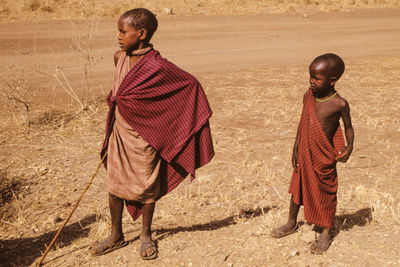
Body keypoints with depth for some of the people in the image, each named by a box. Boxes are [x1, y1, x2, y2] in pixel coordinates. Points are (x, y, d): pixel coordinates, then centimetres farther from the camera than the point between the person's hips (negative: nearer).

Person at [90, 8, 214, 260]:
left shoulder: (157, 66, -20)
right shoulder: (119, 58, 0)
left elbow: (191, 84, -11)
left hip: (144, 138, -5)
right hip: (119, 134, 6)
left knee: (147, 187, 10)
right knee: (114, 185, 12)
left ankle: (146, 235, 30)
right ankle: (116, 235, 30)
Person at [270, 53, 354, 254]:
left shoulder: (339, 104, -17)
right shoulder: (308, 96, -3)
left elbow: (348, 127, -3)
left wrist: (349, 147, -21)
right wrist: (295, 149, 10)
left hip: (324, 155, -5)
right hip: (304, 153, 5)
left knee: (325, 192, 8)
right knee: (298, 186, 18)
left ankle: (326, 233, 26)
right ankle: (292, 223, 39)